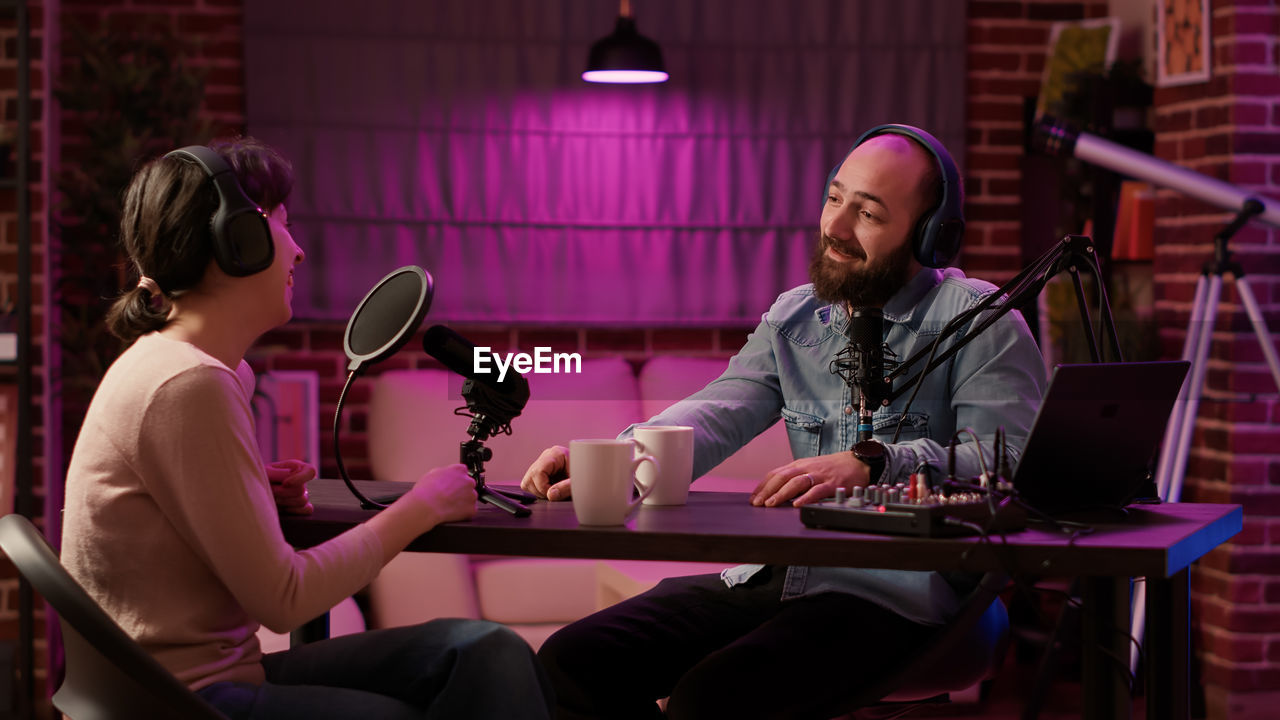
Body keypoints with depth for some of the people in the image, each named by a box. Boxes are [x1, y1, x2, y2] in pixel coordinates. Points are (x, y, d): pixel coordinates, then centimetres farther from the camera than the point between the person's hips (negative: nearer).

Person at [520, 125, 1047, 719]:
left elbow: (1012, 456, -14)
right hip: (773, 574, 6)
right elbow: (718, 414, 2)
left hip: (893, 589, -6)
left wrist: (874, 464, -29)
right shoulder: (793, 318, 16)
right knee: (570, 663, -8)